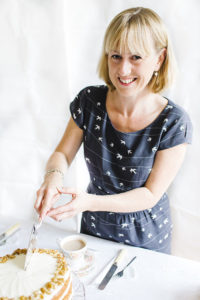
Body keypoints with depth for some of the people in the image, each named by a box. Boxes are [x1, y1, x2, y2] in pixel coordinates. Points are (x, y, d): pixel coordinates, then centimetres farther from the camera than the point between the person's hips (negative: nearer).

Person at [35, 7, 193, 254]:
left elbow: (151, 194, -21)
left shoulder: (174, 123, -24)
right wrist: (54, 176, -29)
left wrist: (91, 202, -34)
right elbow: (62, 154, -6)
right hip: (94, 230, 3)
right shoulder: (89, 101, -16)